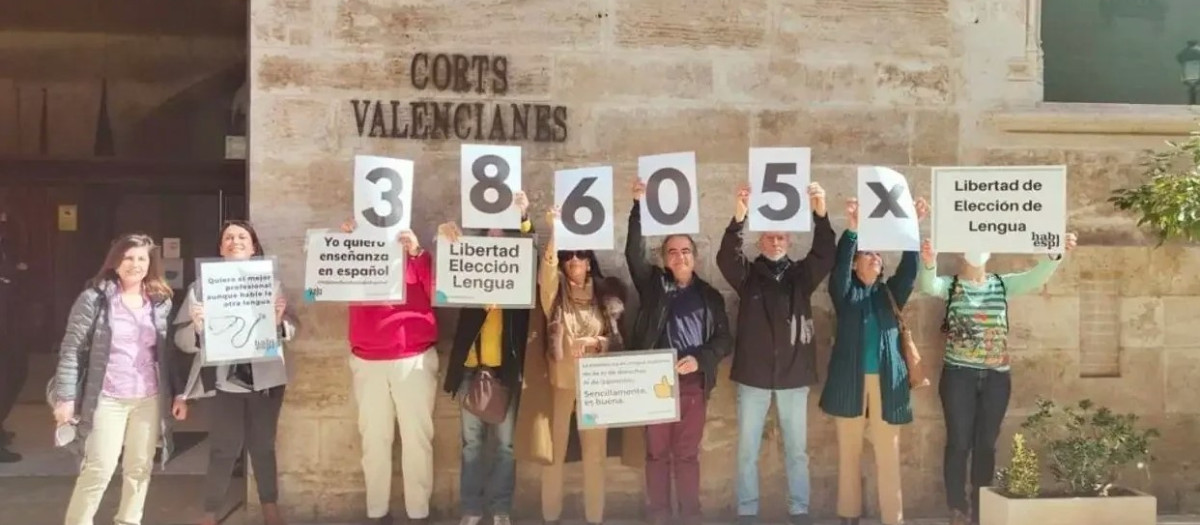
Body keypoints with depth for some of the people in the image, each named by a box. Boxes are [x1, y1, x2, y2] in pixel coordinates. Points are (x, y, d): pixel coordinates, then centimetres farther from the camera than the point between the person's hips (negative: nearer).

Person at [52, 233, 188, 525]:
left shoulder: (162, 301, 6)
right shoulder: (94, 298, -4)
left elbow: (170, 352, 9)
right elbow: (72, 349, -5)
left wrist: (179, 392, 6)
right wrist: (65, 397, -10)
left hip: (150, 398, 3)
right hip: (107, 398, -3)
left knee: (140, 468, 11)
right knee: (99, 469, -3)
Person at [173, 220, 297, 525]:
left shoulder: (270, 281, 5)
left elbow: (291, 329, 4)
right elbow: (182, 338, -5)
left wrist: (279, 321, -17)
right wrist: (197, 328, -26)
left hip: (266, 377, 2)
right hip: (225, 379, -2)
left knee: (263, 446, 12)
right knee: (224, 449, -1)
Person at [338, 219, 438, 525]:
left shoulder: (416, 255, 7)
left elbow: (436, 295, -6)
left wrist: (417, 253, -14)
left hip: (416, 359, -1)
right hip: (368, 362, 1)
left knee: (417, 436, 0)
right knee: (374, 438, 4)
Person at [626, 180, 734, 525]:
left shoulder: (709, 296, 9)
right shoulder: (654, 285, 6)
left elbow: (724, 340, 6)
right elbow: (633, 253, -8)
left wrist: (700, 359, -12)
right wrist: (639, 206, -16)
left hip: (693, 384, 1)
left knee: (687, 454, 6)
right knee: (657, 453, 4)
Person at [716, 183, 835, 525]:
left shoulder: (802, 275, 6)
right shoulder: (747, 274, 3)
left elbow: (825, 256, -12)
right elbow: (725, 258, -17)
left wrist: (820, 215, -30)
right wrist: (738, 219, -36)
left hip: (794, 375, 1)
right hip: (753, 375, -1)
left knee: (797, 449, 10)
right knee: (747, 450, 5)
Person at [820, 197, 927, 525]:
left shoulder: (890, 293, 13)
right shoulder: (845, 293, 6)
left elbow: (909, 270, -2)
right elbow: (838, 266, -12)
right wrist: (852, 229, -26)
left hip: (886, 382, 1)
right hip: (850, 381, -1)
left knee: (888, 455, 1)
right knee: (849, 452, 6)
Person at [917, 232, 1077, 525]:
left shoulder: (1003, 284, 6)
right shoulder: (950, 285, -2)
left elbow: (1036, 277, -9)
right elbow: (927, 285, -23)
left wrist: (1056, 254, -28)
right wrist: (928, 262, -45)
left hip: (996, 376, 3)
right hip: (959, 375, -3)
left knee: (987, 444, 9)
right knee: (959, 443, 0)